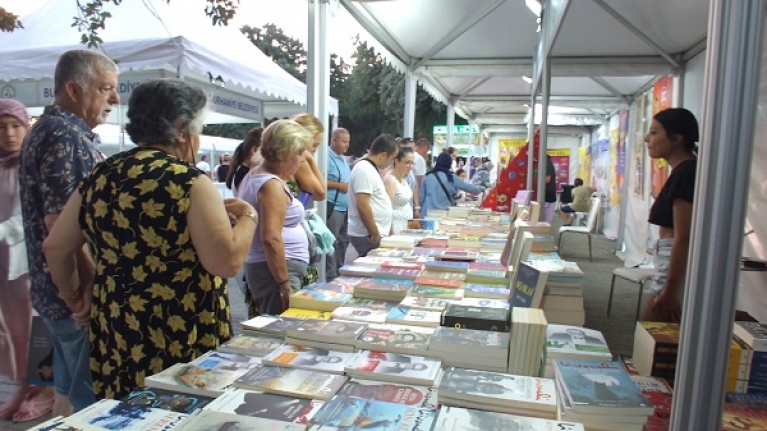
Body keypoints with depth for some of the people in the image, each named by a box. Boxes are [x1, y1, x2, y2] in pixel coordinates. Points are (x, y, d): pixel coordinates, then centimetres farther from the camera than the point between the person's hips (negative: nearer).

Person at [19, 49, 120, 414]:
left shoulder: (49, 129, 15)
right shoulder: (66, 136, -17)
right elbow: (62, 223, -25)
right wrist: (91, 289, -22)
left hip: (59, 289, 10)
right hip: (80, 295, -10)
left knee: (70, 394, 21)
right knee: (93, 402, 1)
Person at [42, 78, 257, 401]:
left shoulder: (100, 177, 4)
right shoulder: (189, 182, -16)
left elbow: (55, 248, 11)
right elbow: (226, 262, -20)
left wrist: (72, 293, 25)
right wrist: (248, 217, -4)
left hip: (114, 339, 7)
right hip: (183, 341, -6)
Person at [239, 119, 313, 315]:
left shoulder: (254, 174, 12)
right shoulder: (273, 185, -19)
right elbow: (271, 239, -26)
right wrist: (285, 285, -23)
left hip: (260, 266, 10)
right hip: (276, 270, -10)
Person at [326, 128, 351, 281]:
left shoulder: (343, 159, 18)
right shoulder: (327, 157, -11)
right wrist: (340, 185, -17)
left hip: (345, 208, 10)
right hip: (332, 208, -9)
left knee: (343, 242, 15)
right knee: (331, 244, -5)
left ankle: (339, 272, 26)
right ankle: (330, 277, 1)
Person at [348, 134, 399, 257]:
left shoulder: (370, 168, 14)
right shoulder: (364, 170, -17)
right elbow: (362, 206, -24)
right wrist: (375, 235, -20)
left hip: (374, 234, 9)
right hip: (368, 236, -9)